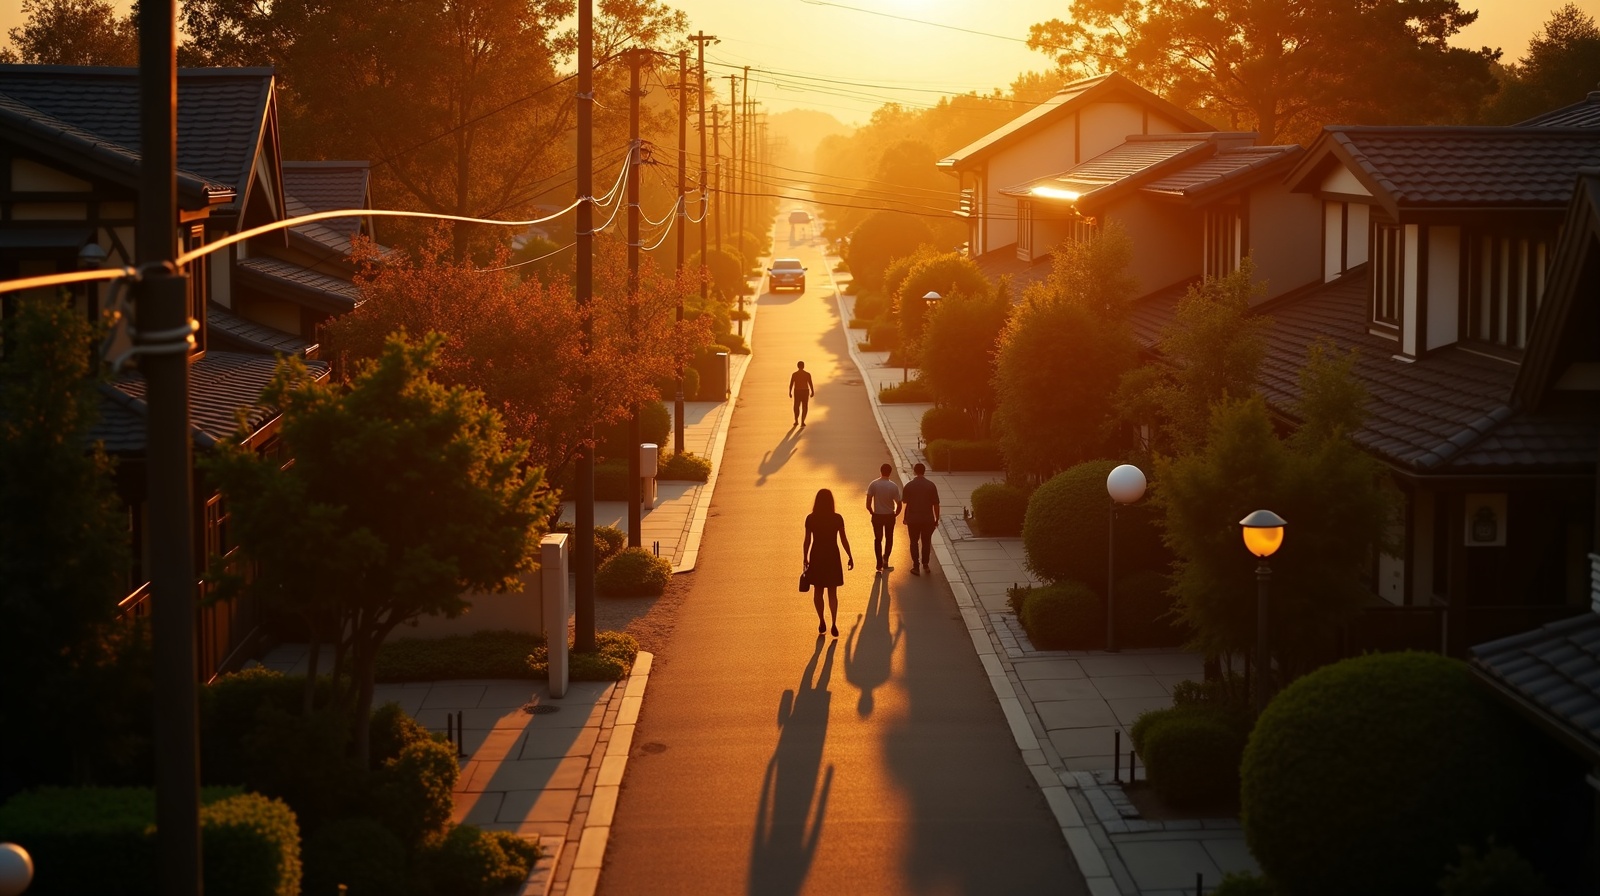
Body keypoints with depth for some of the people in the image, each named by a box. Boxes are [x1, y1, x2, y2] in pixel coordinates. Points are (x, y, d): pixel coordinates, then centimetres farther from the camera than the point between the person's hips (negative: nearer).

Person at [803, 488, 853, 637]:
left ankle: (822, 622, 18)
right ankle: (834, 623, -3)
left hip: (816, 557, 0)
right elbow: (843, 540, -4)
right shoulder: (837, 519, -9)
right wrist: (850, 557, 7)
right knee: (833, 593, 8)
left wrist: (805, 559, 7)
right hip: (832, 557, 0)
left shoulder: (810, 519, -8)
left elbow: (807, 541, -5)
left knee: (818, 591, 17)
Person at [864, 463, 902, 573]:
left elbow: (868, 503, -14)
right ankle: (885, 559, 5)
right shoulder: (894, 486, -12)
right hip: (889, 516, 0)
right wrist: (895, 513, 8)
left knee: (878, 539, 14)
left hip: (877, 516, 0)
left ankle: (879, 564, 14)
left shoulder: (873, 484, -12)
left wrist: (872, 512, 4)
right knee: (889, 538, 20)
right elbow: (899, 504, -10)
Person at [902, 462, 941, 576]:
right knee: (926, 542, 17)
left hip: (913, 519, -1)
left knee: (914, 542, 9)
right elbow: (936, 504, -4)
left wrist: (905, 518, 10)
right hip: (928, 519, 1)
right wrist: (937, 519, 6)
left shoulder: (909, 486, -7)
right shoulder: (931, 485, -6)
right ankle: (925, 564, 23)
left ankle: (916, 566, 4)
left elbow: (905, 503, -2)